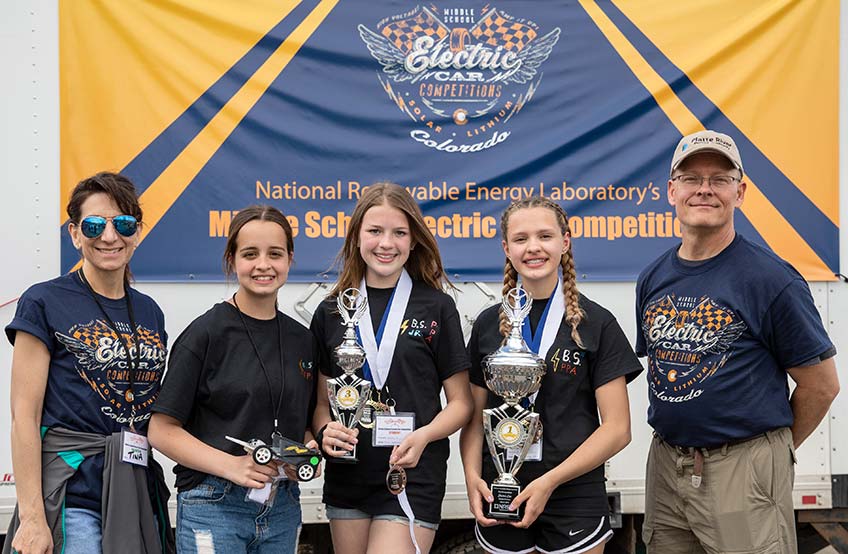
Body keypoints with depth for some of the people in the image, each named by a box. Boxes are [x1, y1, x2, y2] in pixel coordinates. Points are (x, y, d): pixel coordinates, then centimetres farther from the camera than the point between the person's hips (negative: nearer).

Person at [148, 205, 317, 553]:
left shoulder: (301, 339, 9)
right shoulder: (206, 334, -6)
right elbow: (162, 431, -9)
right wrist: (231, 465, -19)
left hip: (282, 507, 5)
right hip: (214, 507, -5)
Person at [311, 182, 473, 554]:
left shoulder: (436, 307, 0)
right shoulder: (332, 312, 7)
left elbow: (460, 402, 1)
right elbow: (323, 401, 12)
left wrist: (423, 437, -17)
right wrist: (325, 432, -10)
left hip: (413, 478, -3)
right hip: (347, 478, 3)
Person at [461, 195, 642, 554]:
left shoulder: (597, 324, -2)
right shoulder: (488, 325, 6)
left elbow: (617, 428, -5)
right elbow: (475, 419, 10)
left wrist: (550, 482, -14)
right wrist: (472, 477, -9)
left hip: (576, 497, -2)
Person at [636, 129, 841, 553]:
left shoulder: (771, 279, -11)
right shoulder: (653, 279, 7)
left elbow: (821, 384, -6)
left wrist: (775, 446, 5)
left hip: (744, 473, -6)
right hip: (665, 466, 6)